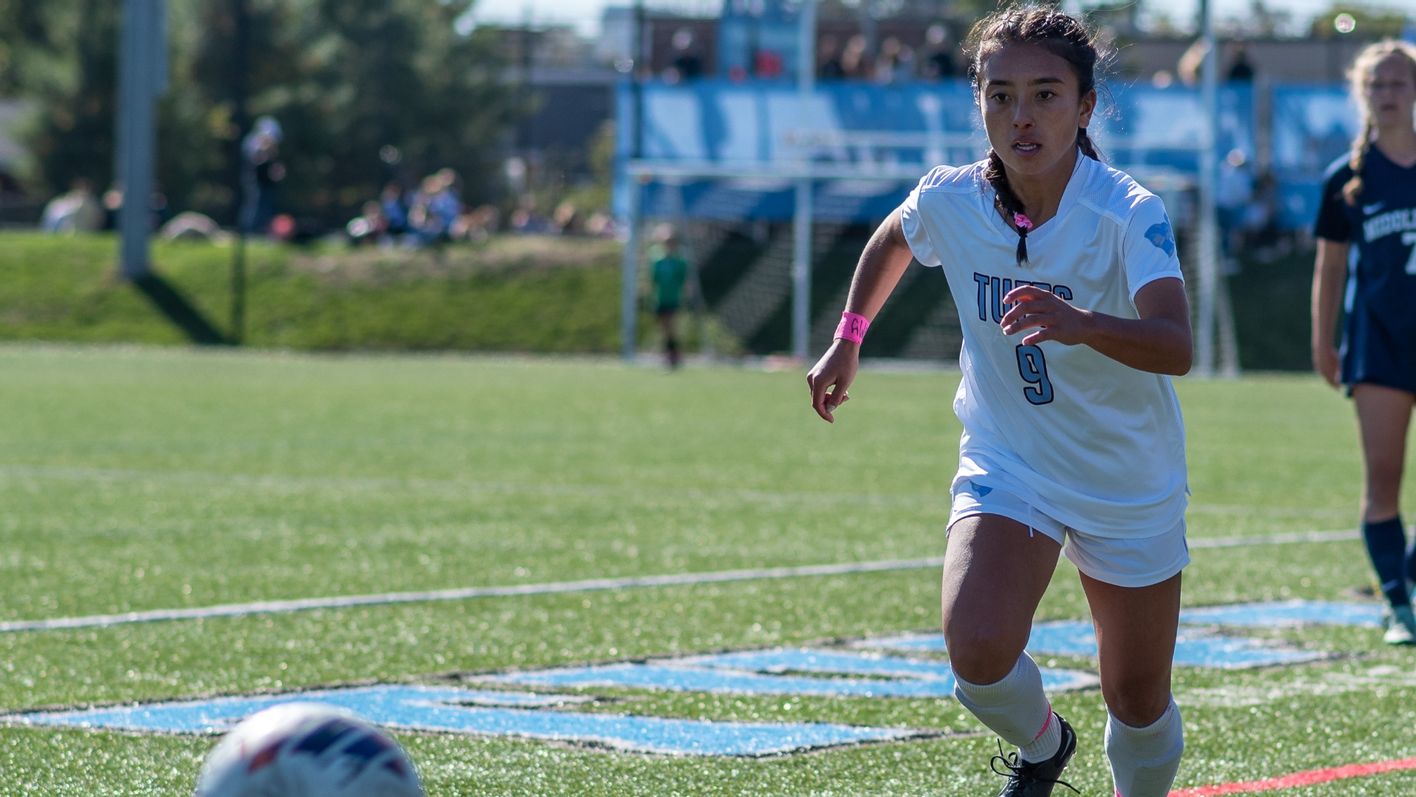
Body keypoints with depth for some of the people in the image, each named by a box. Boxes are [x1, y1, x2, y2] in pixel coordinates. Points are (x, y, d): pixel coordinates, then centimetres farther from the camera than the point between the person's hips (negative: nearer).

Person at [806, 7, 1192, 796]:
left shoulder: (1129, 213, -24)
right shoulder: (950, 200, -12)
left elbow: (1175, 347, -41)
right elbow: (893, 238, 15)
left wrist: (1081, 324, -58)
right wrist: (848, 338, 16)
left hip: (1130, 489, -2)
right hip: (1007, 467, 2)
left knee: (1139, 701, 7)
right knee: (978, 653, -22)